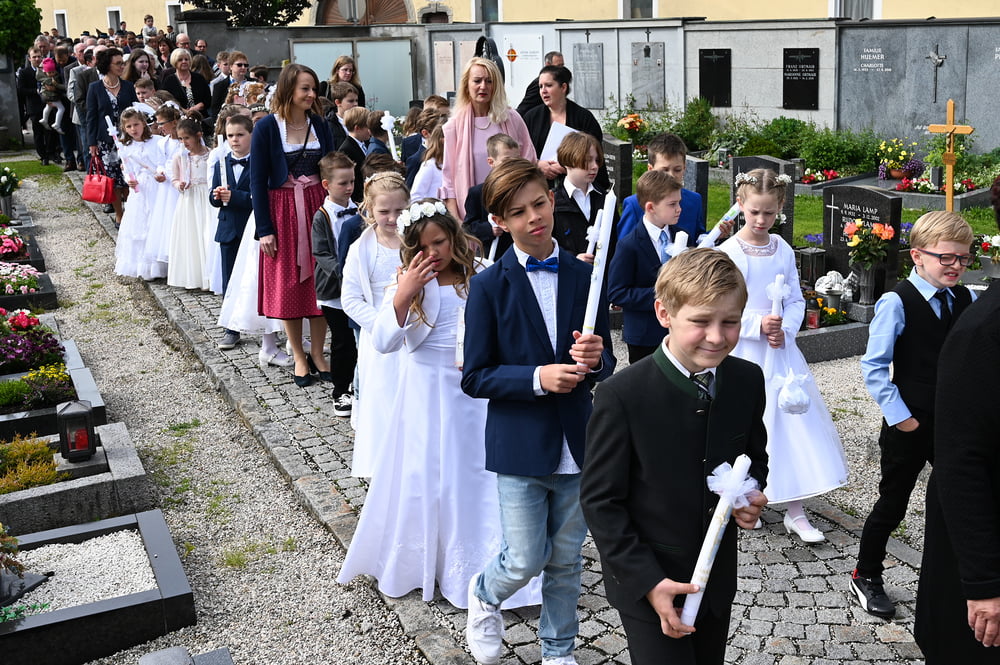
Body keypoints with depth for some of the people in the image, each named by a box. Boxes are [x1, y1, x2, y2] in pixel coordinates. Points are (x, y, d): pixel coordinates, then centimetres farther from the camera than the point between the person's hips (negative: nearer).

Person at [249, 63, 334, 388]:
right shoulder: (266, 127, -7)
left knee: (321, 281, 4)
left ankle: (317, 353, 17)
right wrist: (264, 229, -10)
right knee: (288, 284, 4)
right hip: (282, 210, -3)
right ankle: (298, 356, 16)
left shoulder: (320, 125, 4)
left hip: (317, 207, 3)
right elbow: (257, 180, -6)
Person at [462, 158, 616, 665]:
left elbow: (606, 365, 7)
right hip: (520, 446, -3)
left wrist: (595, 360, -17)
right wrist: (538, 377, -21)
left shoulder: (584, 277, 1)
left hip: (576, 445, 3)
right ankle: (484, 594, 35)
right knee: (525, 561, 0)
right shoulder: (490, 286, -8)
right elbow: (475, 378, -8)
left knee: (566, 559, 15)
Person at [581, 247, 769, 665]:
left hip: (718, 580, 5)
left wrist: (752, 496, -9)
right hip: (646, 585, -5)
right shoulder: (622, 396, -22)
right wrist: (647, 581, -19)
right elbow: (599, 500, -16)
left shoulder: (748, 381, -6)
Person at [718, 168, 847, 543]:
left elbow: (796, 301, 7)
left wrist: (785, 330, -10)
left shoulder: (784, 251, 4)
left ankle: (795, 512, 10)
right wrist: (757, 326, -22)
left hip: (780, 351, 4)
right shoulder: (728, 253, -9)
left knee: (792, 420, 2)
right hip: (742, 351, -4)